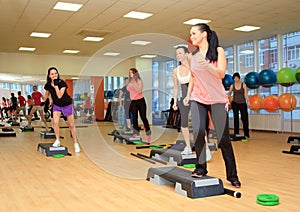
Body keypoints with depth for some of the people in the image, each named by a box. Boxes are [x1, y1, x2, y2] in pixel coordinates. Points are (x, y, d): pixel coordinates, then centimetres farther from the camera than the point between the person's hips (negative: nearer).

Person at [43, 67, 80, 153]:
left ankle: (76, 144, 14)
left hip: (67, 105, -3)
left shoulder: (62, 83, -25)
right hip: (56, 105, 3)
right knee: (55, 122, -17)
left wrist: (56, 85, -37)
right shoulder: (48, 85, -12)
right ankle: (57, 141, 1)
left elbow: (59, 96, -35)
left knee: (71, 125, 3)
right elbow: (47, 93, 11)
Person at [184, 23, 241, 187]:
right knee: (198, 131, -20)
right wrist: (189, 95, 10)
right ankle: (201, 167, -2)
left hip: (217, 99, -3)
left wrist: (206, 65, -25)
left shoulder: (218, 51, 0)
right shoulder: (192, 56, 10)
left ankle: (232, 175, 12)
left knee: (223, 138, -2)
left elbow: (221, 74, -10)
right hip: (198, 99, 3)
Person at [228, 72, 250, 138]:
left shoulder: (243, 85, -2)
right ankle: (236, 133, 8)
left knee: (244, 118, -1)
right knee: (236, 118, 2)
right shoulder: (232, 86, 1)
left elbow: (246, 94, -6)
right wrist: (228, 98, -3)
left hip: (243, 103, -1)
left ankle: (246, 134, 9)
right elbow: (229, 94, 14)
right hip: (235, 103, 1)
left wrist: (248, 101, -18)